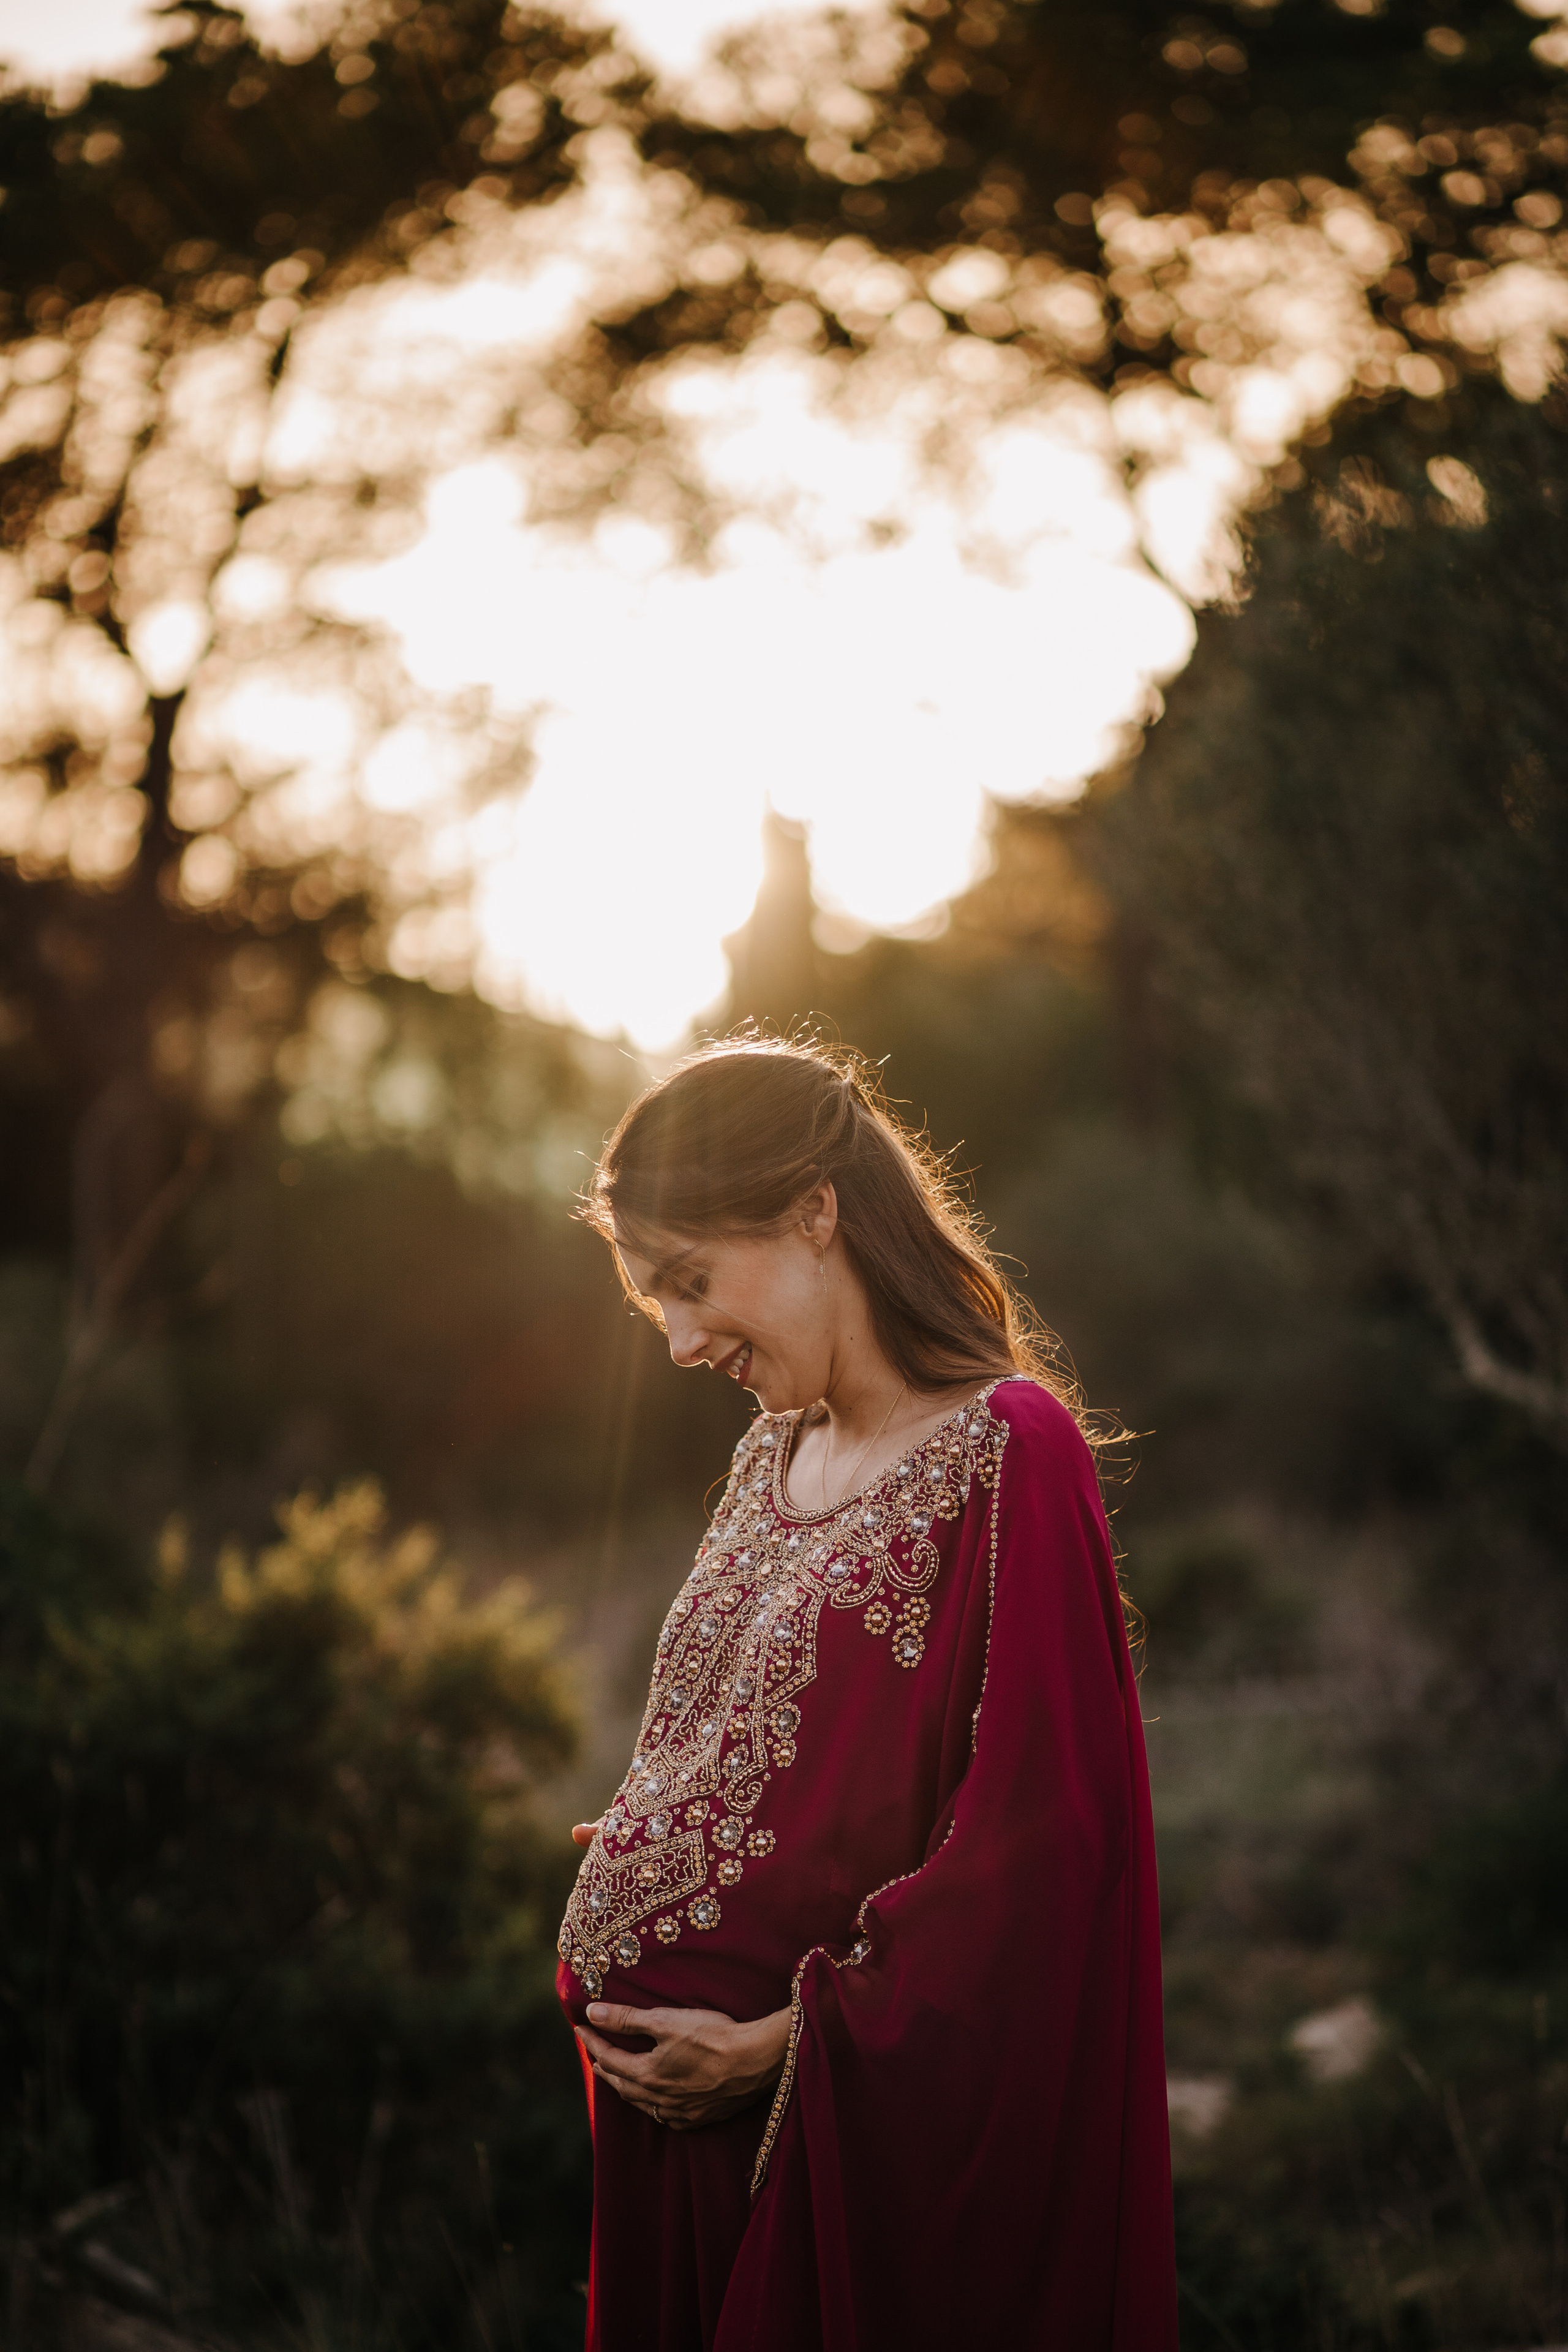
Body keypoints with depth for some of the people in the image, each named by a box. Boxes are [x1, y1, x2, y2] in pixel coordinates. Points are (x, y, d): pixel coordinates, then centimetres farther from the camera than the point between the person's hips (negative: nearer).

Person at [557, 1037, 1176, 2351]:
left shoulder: (1006, 1455, -15)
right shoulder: (777, 1452, 10)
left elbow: (1041, 1836, -19)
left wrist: (786, 2039, -17)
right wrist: (643, 1851, 2)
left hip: (854, 2128, -7)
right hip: (676, 2082, 7)